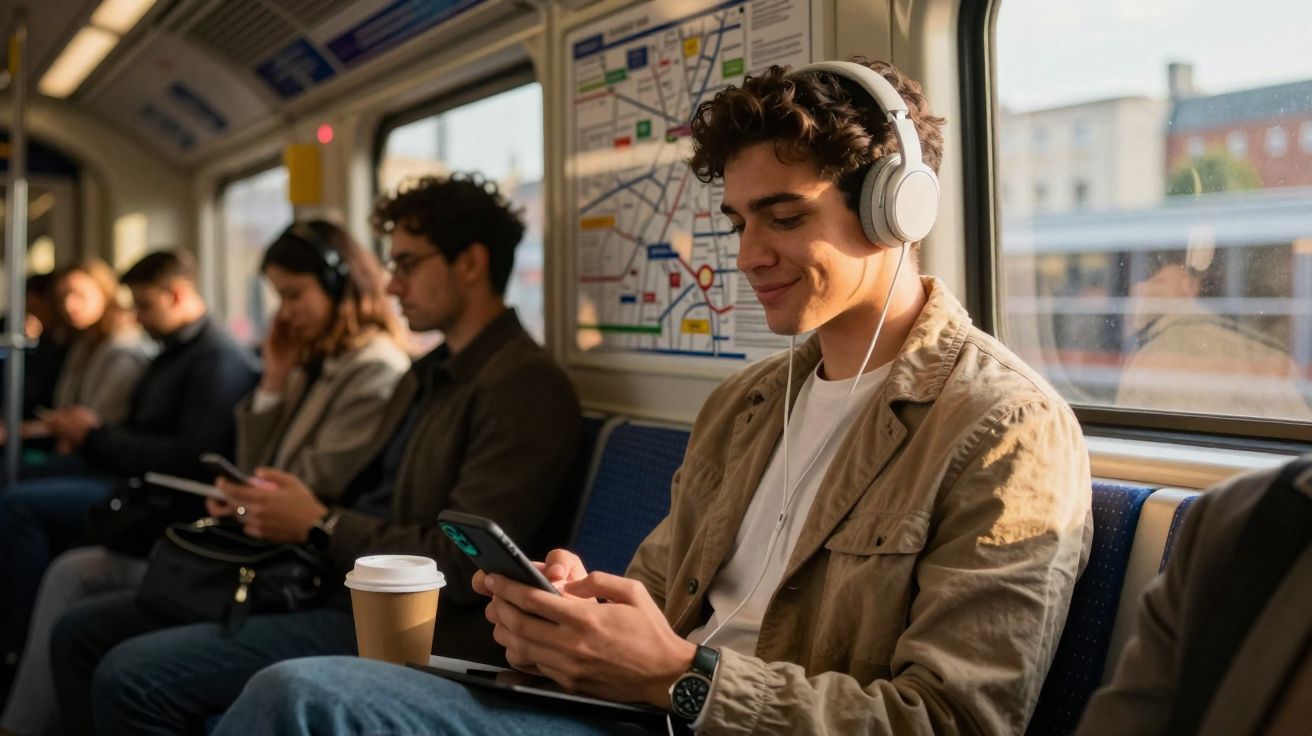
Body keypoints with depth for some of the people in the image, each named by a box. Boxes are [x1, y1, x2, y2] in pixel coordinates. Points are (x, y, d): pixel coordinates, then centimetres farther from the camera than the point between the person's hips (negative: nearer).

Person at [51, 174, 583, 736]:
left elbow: (462, 566, -20)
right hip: (330, 582, 10)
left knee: (130, 677, -21)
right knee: (80, 632, 6)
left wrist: (319, 524, -12)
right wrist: (267, 508, 1)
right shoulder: (426, 374, 19)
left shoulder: (525, 386, -13)